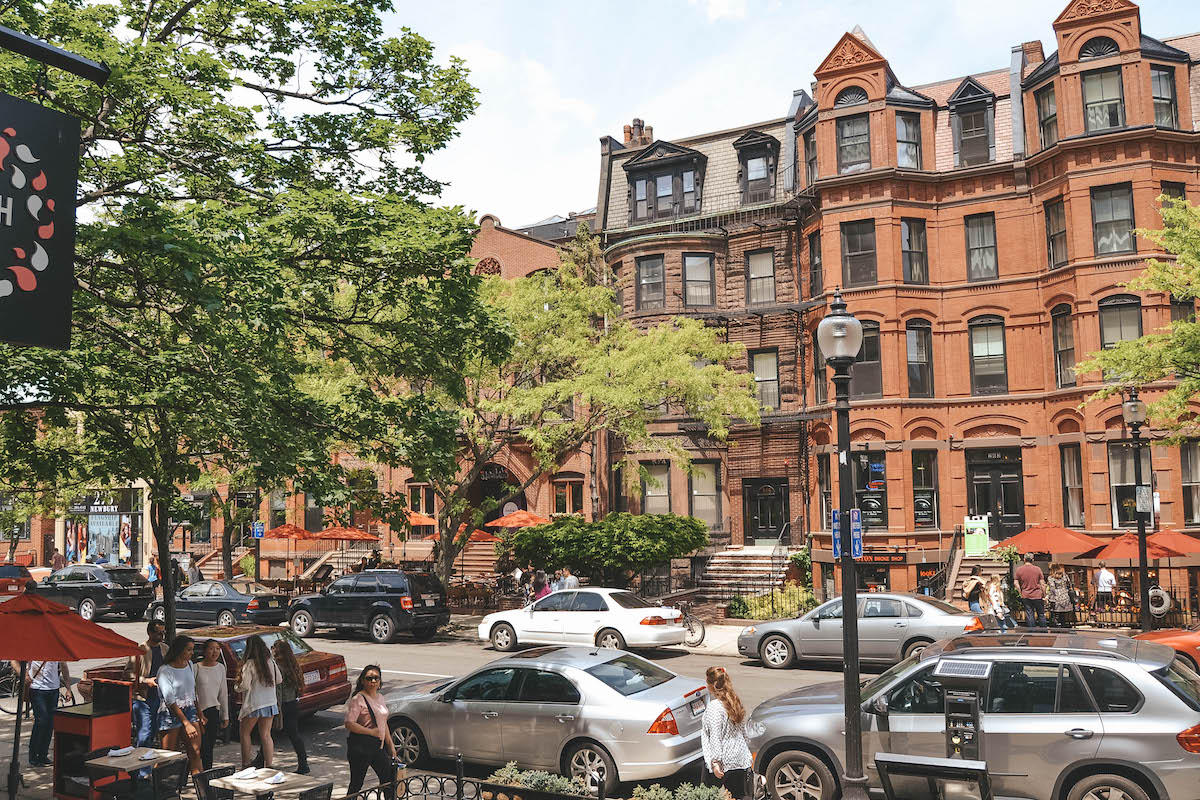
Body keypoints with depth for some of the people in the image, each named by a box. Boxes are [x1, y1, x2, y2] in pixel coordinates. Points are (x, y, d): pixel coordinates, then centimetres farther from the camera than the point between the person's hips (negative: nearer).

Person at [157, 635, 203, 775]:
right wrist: (186, 724, -22)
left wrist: (198, 714, 20)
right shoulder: (164, 670, -11)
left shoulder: (190, 665, 10)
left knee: (196, 754, -4)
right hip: (171, 714, -6)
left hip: (190, 711, 6)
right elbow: (170, 700, -17)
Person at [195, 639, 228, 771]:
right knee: (204, 746, -8)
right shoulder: (197, 668, -7)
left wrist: (225, 716, 13)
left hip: (214, 711, 5)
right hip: (199, 711, -5)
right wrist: (199, 712, -13)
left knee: (210, 744, 5)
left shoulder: (220, 667, 9)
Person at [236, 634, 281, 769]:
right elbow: (279, 679, 12)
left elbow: (245, 685, -16)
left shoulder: (249, 664, -14)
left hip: (253, 705, -5)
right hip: (270, 703, 5)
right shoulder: (271, 662, 3)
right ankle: (269, 765, 6)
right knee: (266, 735, 10)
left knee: (244, 733, 14)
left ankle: (246, 764, 13)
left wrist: (236, 685, 4)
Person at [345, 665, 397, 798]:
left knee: (389, 779, 9)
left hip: (378, 747, 7)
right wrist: (372, 732, -19)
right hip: (361, 747, -7)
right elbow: (349, 724, -21)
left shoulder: (380, 698, 12)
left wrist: (390, 744, 18)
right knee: (356, 783, 1)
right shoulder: (358, 699, -12)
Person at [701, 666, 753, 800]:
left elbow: (715, 738, -21)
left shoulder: (714, 707, -17)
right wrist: (748, 752, 25)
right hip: (741, 757, 7)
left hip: (725, 761, -7)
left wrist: (715, 761, -20)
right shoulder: (735, 701, 6)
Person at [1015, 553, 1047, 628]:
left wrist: (1021, 593, 8)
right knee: (1041, 614, 10)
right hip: (1037, 596, -1)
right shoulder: (1037, 569, -4)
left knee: (1029, 615, 4)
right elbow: (1042, 584, -2)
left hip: (1025, 596, 1)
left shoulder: (1019, 569, -1)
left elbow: (1016, 583, -1)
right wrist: (1044, 595, 5)